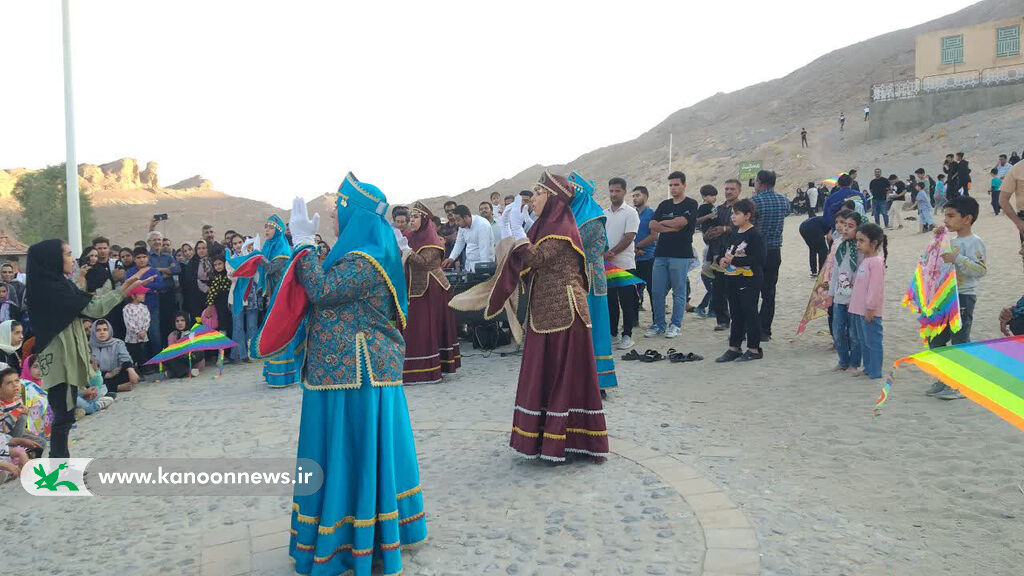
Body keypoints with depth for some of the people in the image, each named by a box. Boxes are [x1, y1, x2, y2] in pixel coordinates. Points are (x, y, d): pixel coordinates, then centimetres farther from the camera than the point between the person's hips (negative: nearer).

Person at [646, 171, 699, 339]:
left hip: (681, 255, -5)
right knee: (657, 292, 4)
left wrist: (663, 222, 2)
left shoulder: (691, 204, 1)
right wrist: (672, 227, -7)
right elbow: (653, 226, 5)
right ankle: (659, 325, 14)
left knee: (679, 292, 2)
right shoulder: (664, 205, 17)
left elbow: (680, 222, -14)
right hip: (661, 254, 5)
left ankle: (676, 325, 11)